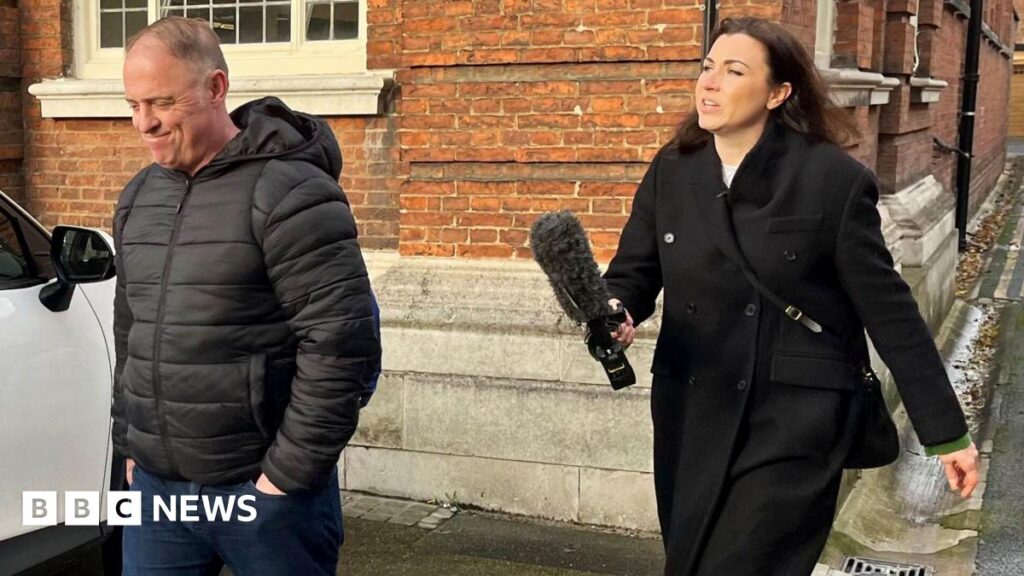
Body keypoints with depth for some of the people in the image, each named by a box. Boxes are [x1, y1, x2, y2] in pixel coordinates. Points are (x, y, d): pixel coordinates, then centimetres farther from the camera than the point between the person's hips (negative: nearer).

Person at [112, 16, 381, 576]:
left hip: (262, 488, -6)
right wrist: (129, 443, 16)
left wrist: (290, 473, -16)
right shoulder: (138, 197, 10)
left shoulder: (288, 193, -15)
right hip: (156, 485, 6)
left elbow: (343, 342, -19)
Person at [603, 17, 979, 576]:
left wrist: (946, 432, -5)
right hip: (691, 415, 5)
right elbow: (632, 273, 4)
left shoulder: (833, 179, -11)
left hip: (794, 422, -5)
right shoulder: (671, 172, 2)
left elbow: (888, 310, -8)